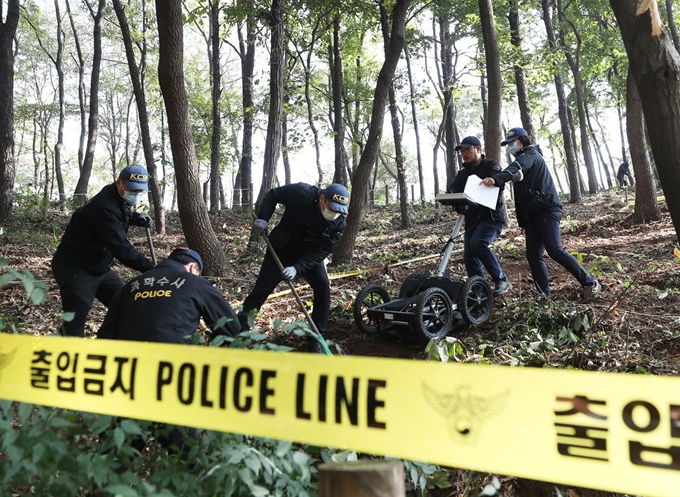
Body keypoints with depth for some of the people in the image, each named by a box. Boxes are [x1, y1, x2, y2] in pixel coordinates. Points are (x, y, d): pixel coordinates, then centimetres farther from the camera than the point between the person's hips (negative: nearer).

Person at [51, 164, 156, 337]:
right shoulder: (104, 206, -28)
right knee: (74, 324, -12)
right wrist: (152, 269, -38)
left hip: (99, 268, 10)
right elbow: (121, 248, -35)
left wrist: (136, 218, 7)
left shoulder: (118, 200, 3)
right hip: (74, 269, -10)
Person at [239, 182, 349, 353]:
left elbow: (321, 252, -24)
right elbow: (273, 194, -11)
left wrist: (297, 268, -36)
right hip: (281, 250, -2)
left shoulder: (339, 224, -22)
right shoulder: (301, 192, -28)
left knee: (323, 288, -13)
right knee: (261, 290, -6)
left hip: (311, 256, 2)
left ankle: (316, 336, 1)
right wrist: (262, 218, -23)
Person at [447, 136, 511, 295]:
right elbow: (453, 189, 1)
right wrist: (451, 195, -23)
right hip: (472, 219, 7)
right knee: (469, 257, 0)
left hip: (492, 216, -6)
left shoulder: (491, 165, 0)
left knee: (478, 243, -28)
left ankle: (501, 281, -16)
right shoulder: (462, 173, 17)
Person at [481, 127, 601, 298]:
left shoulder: (531, 154, -2)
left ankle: (589, 282, 0)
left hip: (547, 210, -9)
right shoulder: (522, 159, 25)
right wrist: (522, 222, 20)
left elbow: (516, 168, -29)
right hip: (531, 215, 9)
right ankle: (544, 296, 0)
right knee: (533, 255, -1)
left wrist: (496, 179, -47)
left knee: (555, 251, -15)